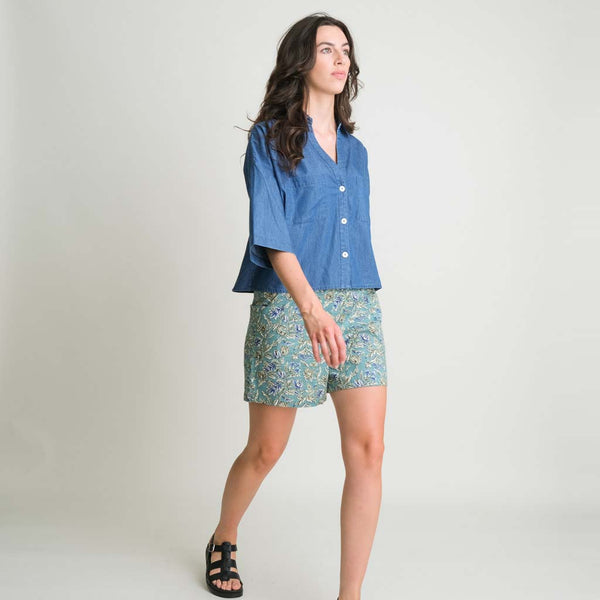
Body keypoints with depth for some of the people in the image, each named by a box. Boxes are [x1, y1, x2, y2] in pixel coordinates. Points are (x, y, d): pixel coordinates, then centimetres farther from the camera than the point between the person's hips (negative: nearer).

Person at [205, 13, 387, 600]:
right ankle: (223, 541, 38)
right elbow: (270, 232, -12)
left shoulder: (354, 150, 17)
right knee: (265, 450, 8)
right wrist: (310, 306, -26)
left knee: (367, 449, -6)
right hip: (286, 308, -4)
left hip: (357, 306, 5)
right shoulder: (269, 139, 1)